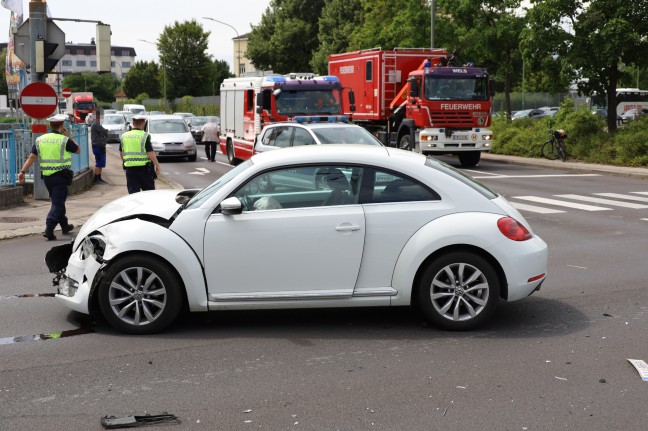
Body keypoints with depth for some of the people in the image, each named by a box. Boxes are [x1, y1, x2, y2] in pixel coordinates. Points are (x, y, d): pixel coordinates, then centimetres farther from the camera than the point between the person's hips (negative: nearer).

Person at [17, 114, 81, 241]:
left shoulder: (40, 139, 6)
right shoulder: (64, 140, -9)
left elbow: (32, 157, 2)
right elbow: (78, 150, 6)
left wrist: (23, 171, 2)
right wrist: (67, 136, 8)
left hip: (46, 176, 6)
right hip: (60, 176, -6)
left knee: (58, 202, 20)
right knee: (58, 204, -5)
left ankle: (65, 226, 33)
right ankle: (49, 229, -18)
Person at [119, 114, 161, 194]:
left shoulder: (124, 136, 6)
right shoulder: (145, 136, -9)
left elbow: (121, 154, 14)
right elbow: (150, 153, -14)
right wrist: (157, 165, -7)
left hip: (129, 168, 4)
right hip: (144, 168, -4)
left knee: (133, 192, 5)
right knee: (149, 191, 10)